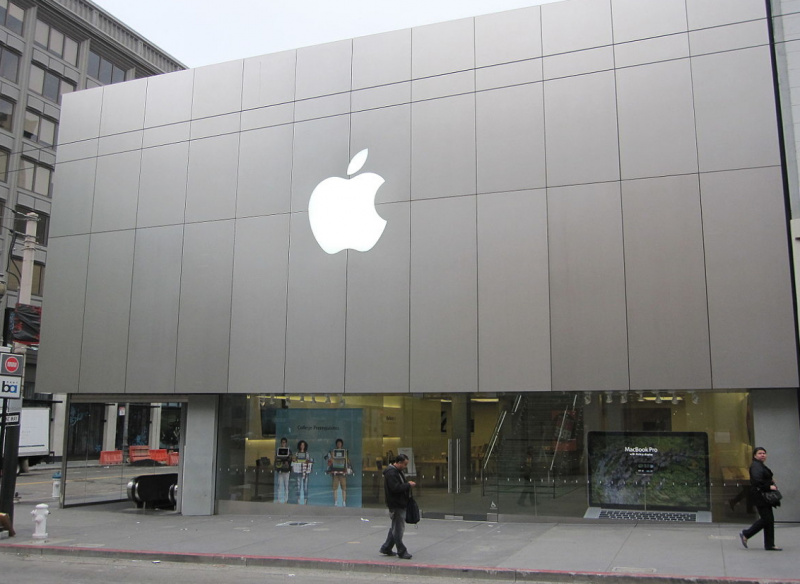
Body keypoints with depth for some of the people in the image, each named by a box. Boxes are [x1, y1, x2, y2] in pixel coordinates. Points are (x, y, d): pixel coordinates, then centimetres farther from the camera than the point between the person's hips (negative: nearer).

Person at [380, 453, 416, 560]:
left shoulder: (397, 471, 16)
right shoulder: (391, 473, -18)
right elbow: (395, 488, -26)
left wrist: (408, 484, 9)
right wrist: (408, 485, -17)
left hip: (400, 504, 11)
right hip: (396, 505, -11)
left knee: (395, 527, 17)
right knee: (398, 528, -3)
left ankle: (386, 548, 25)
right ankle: (401, 552, 3)